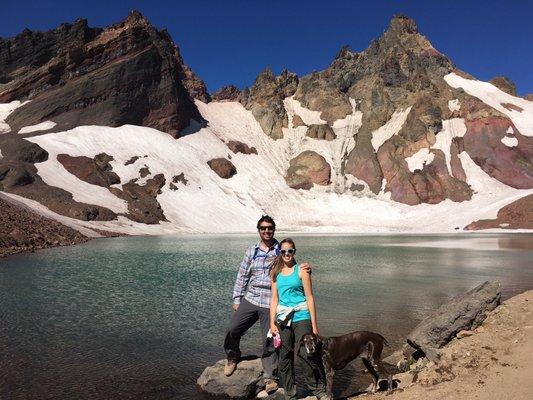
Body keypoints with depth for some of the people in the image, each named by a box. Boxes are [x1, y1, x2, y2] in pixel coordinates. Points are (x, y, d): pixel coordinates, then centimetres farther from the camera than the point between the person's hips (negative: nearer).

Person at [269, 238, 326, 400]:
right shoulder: (276, 272, 9)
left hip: (301, 318, -4)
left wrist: (314, 324, -7)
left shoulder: (301, 271, -2)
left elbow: (309, 298, -3)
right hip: (283, 320, 4)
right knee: (285, 358, 8)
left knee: (306, 355, -7)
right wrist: (272, 323, 3)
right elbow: (274, 299, 10)